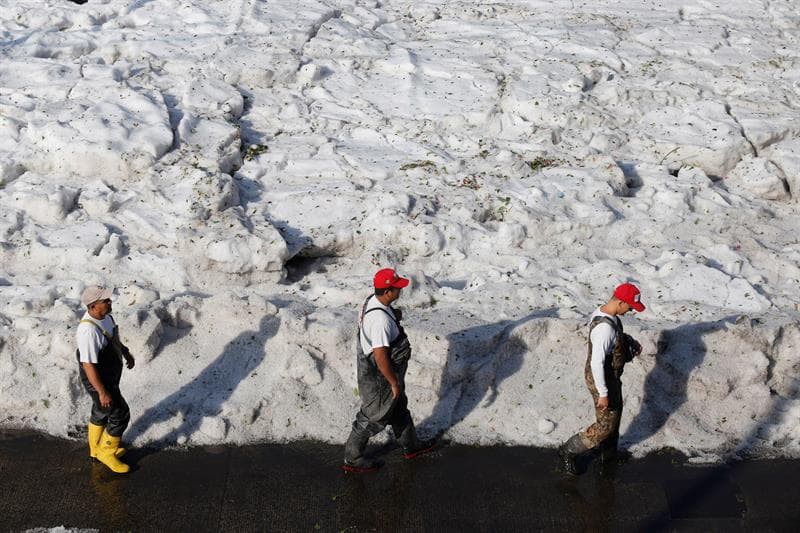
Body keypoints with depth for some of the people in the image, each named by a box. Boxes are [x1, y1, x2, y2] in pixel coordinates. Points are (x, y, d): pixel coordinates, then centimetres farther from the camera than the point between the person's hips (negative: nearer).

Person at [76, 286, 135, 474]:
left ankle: (96, 448, 47)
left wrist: (125, 352, 20)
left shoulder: (105, 316, -8)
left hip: (110, 375, 9)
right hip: (98, 381, -9)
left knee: (101, 412, 26)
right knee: (120, 415, 3)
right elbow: (88, 365, -31)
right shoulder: (88, 330, -36)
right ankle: (106, 453, 25)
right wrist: (102, 392, -26)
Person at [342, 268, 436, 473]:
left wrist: (394, 316, 4)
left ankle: (411, 445, 46)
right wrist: (394, 382, -22)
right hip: (379, 377, -10)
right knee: (374, 417, 9)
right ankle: (352, 459, 27)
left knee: (398, 408, 26)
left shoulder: (373, 301, -4)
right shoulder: (381, 319, -35)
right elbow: (380, 357, -31)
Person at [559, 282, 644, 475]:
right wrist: (603, 393, -26)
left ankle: (609, 454, 45)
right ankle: (569, 451, 19)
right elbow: (596, 363, -32)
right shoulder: (605, 328, -35)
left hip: (611, 376, 10)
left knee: (615, 414, 25)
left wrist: (631, 343, 4)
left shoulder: (609, 315, -4)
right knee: (606, 424, 5)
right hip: (601, 380, -10)